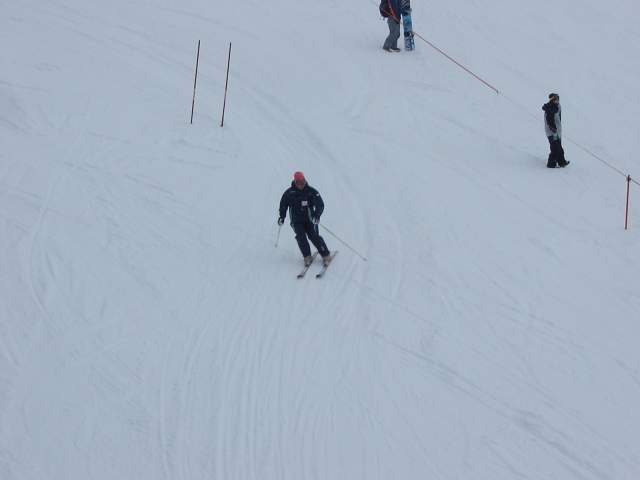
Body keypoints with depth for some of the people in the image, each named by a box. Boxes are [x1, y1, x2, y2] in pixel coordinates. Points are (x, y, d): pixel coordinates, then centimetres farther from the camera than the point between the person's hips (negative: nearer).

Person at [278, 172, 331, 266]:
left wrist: (317, 215, -27)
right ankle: (307, 257, -8)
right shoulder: (289, 193, -3)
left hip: (309, 219, -1)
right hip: (296, 221, 1)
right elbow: (283, 204, 13)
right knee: (301, 237, -19)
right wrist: (282, 216, 7)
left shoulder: (311, 191, -7)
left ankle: (326, 255, -2)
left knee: (314, 236, -14)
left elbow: (320, 204, -12)